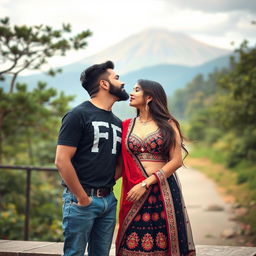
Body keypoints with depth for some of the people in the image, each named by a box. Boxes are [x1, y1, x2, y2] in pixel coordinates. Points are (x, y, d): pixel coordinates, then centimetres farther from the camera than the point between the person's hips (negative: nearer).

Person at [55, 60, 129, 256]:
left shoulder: (117, 122, 16)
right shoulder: (78, 115, -6)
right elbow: (62, 160, -13)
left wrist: (108, 187, 6)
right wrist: (82, 197, -13)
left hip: (109, 200, 7)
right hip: (81, 200, -7)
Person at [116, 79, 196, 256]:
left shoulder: (168, 125, 2)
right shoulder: (127, 126, 11)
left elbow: (176, 161, -6)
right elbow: (121, 163, 8)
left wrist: (146, 184, -12)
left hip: (164, 191, -2)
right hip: (135, 192, 2)